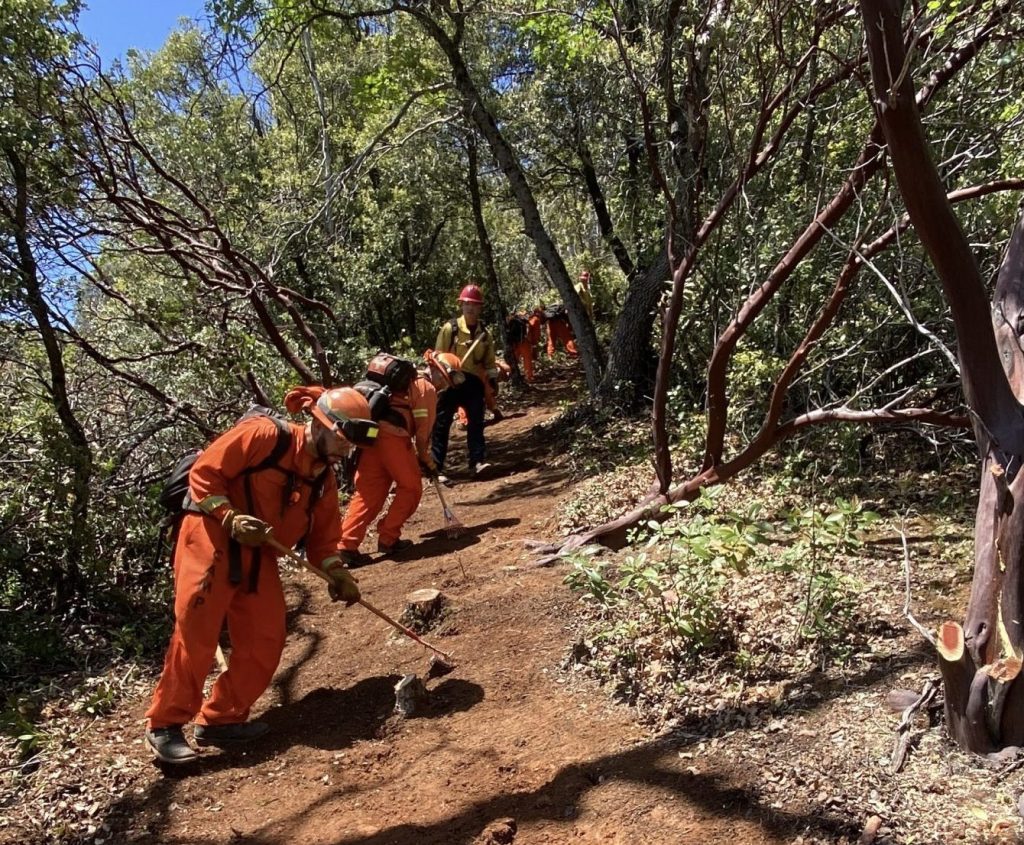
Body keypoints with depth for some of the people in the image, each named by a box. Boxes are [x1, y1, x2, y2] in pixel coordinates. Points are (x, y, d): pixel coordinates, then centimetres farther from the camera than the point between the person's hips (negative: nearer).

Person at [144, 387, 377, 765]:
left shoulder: (324, 478, 7)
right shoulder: (263, 435, -15)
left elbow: (323, 534, 9)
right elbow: (204, 472, -14)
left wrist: (336, 571, -7)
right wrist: (232, 519, -24)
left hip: (258, 556, 8)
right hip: (212, 539, -7)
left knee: (265, 642, 5)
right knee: (195, 635, -5)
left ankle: (222, 717, 20)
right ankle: (164, 724, 12)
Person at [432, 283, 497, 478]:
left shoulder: (484, 333, 11)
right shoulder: (450, 328, -2)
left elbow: (489, 361, 19)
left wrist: (493, 377, 5)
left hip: (474, 383, 3)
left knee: (476, 423, -1)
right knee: (441, 425, 0)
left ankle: (477, 463, 2)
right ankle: (436, 467, 4)